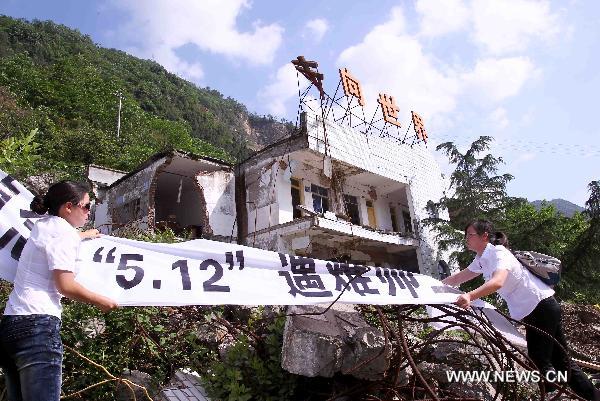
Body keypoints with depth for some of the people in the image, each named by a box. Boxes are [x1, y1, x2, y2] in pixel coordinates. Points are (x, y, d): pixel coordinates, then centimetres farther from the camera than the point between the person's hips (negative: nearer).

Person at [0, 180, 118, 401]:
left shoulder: (42, 226, 19)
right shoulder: (64, 232, -8)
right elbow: (65, 285, -14)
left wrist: (83, 235, 62)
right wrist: (101, 301, 0)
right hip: (37, 326, -10)